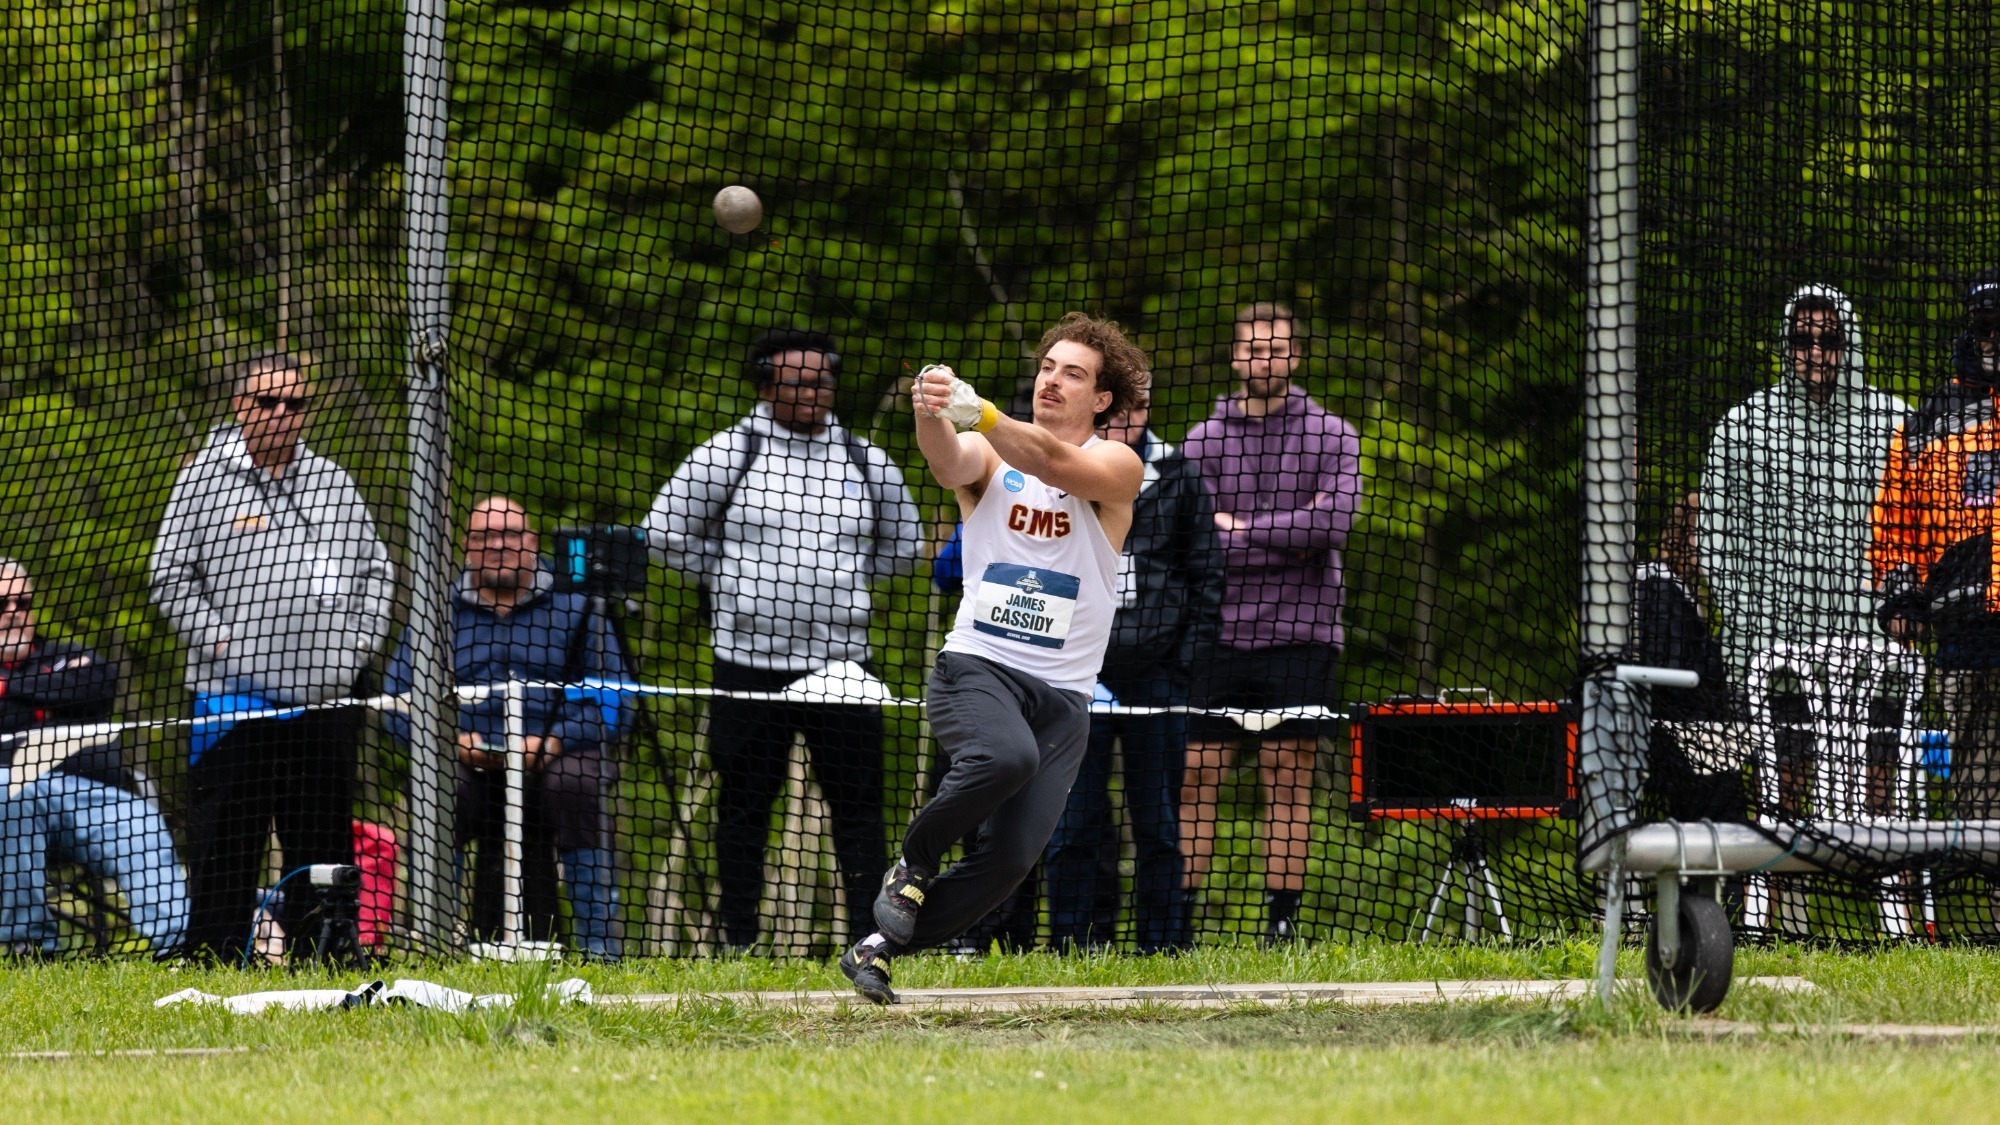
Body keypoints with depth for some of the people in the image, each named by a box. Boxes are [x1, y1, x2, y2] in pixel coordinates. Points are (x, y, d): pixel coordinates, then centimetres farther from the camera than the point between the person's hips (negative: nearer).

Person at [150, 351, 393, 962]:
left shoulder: (332, 481, 15)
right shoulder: (205, 479, 2)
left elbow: (376, 569, 22)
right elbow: (170, 577, 0)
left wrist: (361, 637, 8)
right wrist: (217, 639, -9)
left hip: (326, 699, 5)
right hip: (238, 697, -4)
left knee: (325, 840, 7)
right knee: (227, 845, -3)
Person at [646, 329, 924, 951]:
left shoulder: (866, 462, 10)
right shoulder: (727, 455, 0)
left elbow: (904, 543, 22)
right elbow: (667, 531, 4)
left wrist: (843, 578, 13)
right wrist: (729, 579, 4)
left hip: (841, 661, 2)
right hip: (751, 660, -2)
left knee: (858, 800, 1)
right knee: (745, 801, 3)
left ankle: (870, 936, 6)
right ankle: (739, 941, 9)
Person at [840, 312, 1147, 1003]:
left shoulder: (1117, 467, 2)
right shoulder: (987, 454, 6)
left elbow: (1055, 462, -20)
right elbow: (951, 464, -18)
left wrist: (976, 412, -37)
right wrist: (931, 416, -42)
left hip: (1063, 695, 1)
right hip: (976, 667, -1)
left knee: (1010, 860, -12)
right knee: (1006, 756, -35)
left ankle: (878, 949, 6)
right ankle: (913, 861, -8)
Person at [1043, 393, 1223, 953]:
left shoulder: (1178, 477, 10)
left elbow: (1206, 576, 11)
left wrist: (1187, 657, 1)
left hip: (1156, 673, 1)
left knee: (1158, 823, 5)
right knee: (1072, 824, -1)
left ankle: (1161, 947, 9)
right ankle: (1072, 945, 3)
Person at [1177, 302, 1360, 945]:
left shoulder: (1331, 436, 5)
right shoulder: (1204, 441, 7)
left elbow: (1334, 524, -10)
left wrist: (1240, 529, -6)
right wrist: (1288, 537, -8)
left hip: (1301, 633, -1)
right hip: (1221, 632, 1)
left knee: (1288, 775, 0)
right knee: (1197, 773, -3)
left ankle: (1283, 919, 2)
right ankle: (1177, 916, -1)